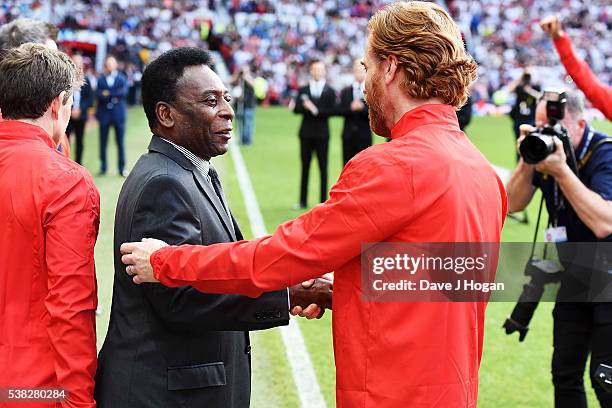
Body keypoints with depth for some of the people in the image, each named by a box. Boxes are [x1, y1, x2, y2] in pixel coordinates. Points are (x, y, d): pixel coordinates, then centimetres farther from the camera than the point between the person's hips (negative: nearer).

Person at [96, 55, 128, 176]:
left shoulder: (121, 78, 5)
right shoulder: (100, 79, 6)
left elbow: (124, 91, -11)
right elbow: (98, 95, -6)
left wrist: (108, 94, -11)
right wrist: (114, 96, -16)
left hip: (118, 113, -1)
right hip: (104, 113, 1)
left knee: (120, 142, 2)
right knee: (103, 143, 4)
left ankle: (122, 168, 7)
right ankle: (103, 167, 12)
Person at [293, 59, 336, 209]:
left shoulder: (330, 91, 4)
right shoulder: (303, 90, 9)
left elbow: (331, 111, -7)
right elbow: (296, 109, 0)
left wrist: (316, 110, -16)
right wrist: (305, 106, -19)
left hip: (322, 134, -2)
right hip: (306, 133, 2)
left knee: (323, 168, -1)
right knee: (305, 168, 5)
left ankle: (324, 201, 2)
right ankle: (303, 201, 8)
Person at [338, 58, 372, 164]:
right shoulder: (345, 92, 10)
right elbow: (341, 111, 1)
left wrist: (362, 108, -21)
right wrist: (351, 108, -17)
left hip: (364, 137, -2)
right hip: (348, 136, 2)